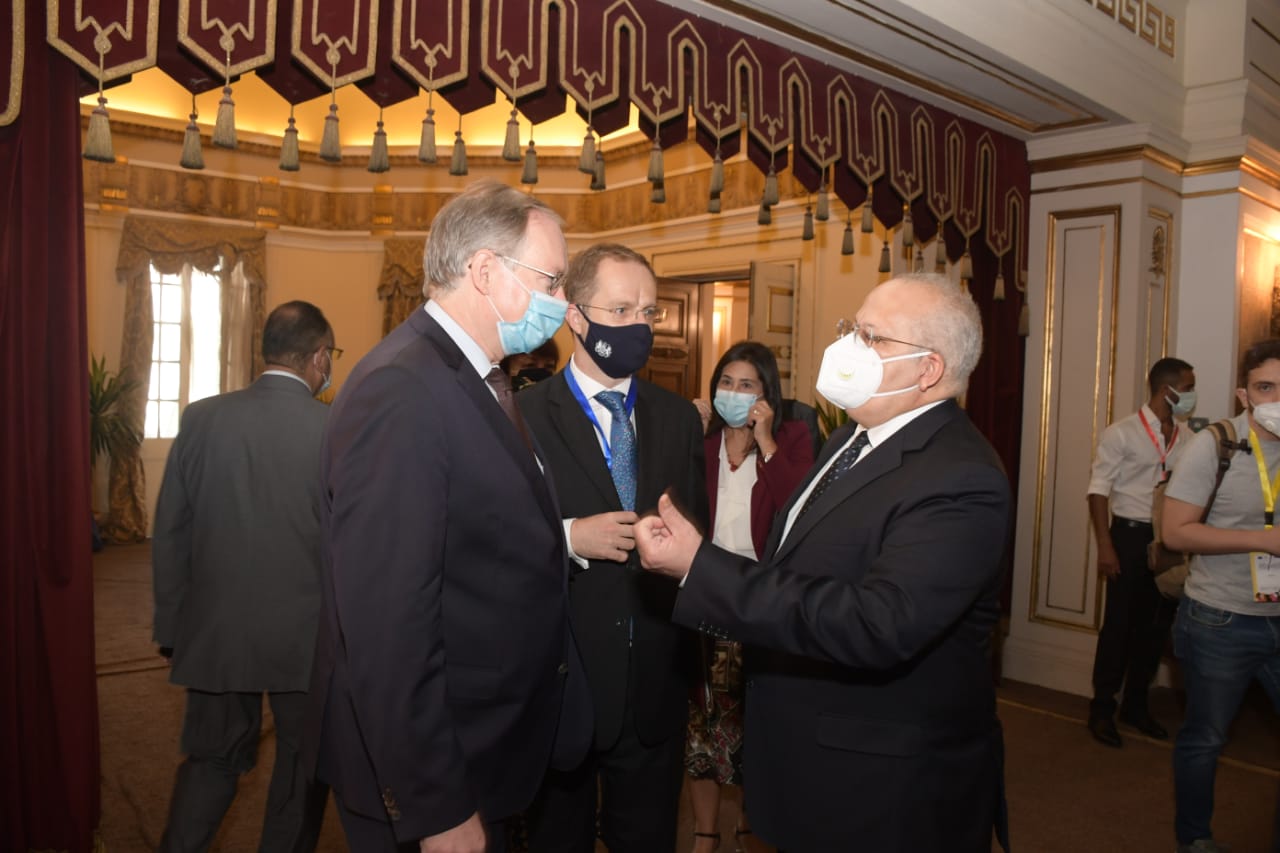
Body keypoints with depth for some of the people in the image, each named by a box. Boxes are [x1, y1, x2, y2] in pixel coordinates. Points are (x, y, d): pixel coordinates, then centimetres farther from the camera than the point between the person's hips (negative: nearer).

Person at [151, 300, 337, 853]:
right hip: (306, 636, -2)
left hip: (216, 631, 3)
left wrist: (173, 626, 11)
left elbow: (170, 534, 0)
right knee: (302, 765, 17)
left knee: (211, 759, 21)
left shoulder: (202, 418, -5)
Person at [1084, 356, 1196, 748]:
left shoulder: (1187, 438, 6)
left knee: (1156, 625, 13)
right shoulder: (1121, 433, -9)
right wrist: (1105, 546, -16)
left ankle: (1136, 704, 29)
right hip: (1132, 535, -5)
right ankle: (1102, 708, 16)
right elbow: (1098, 491, -10)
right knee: (1119, 624, 2)